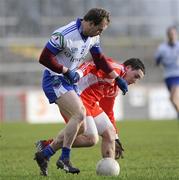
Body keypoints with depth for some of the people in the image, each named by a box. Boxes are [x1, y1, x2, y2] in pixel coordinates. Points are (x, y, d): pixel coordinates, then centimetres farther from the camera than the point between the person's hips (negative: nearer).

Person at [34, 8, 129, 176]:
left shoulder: (93, 37, 2)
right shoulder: (64, 35, -24)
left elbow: (99, 60, 15)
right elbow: (44, 58, -23)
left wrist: (117, 78, 10)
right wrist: (67, 71, -19)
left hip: (69, 81, 9)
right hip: (54, 80, -9)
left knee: (80, 127, 4)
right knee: (79, 114, -23)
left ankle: (44, 154, 11)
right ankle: (64, 159, -14)